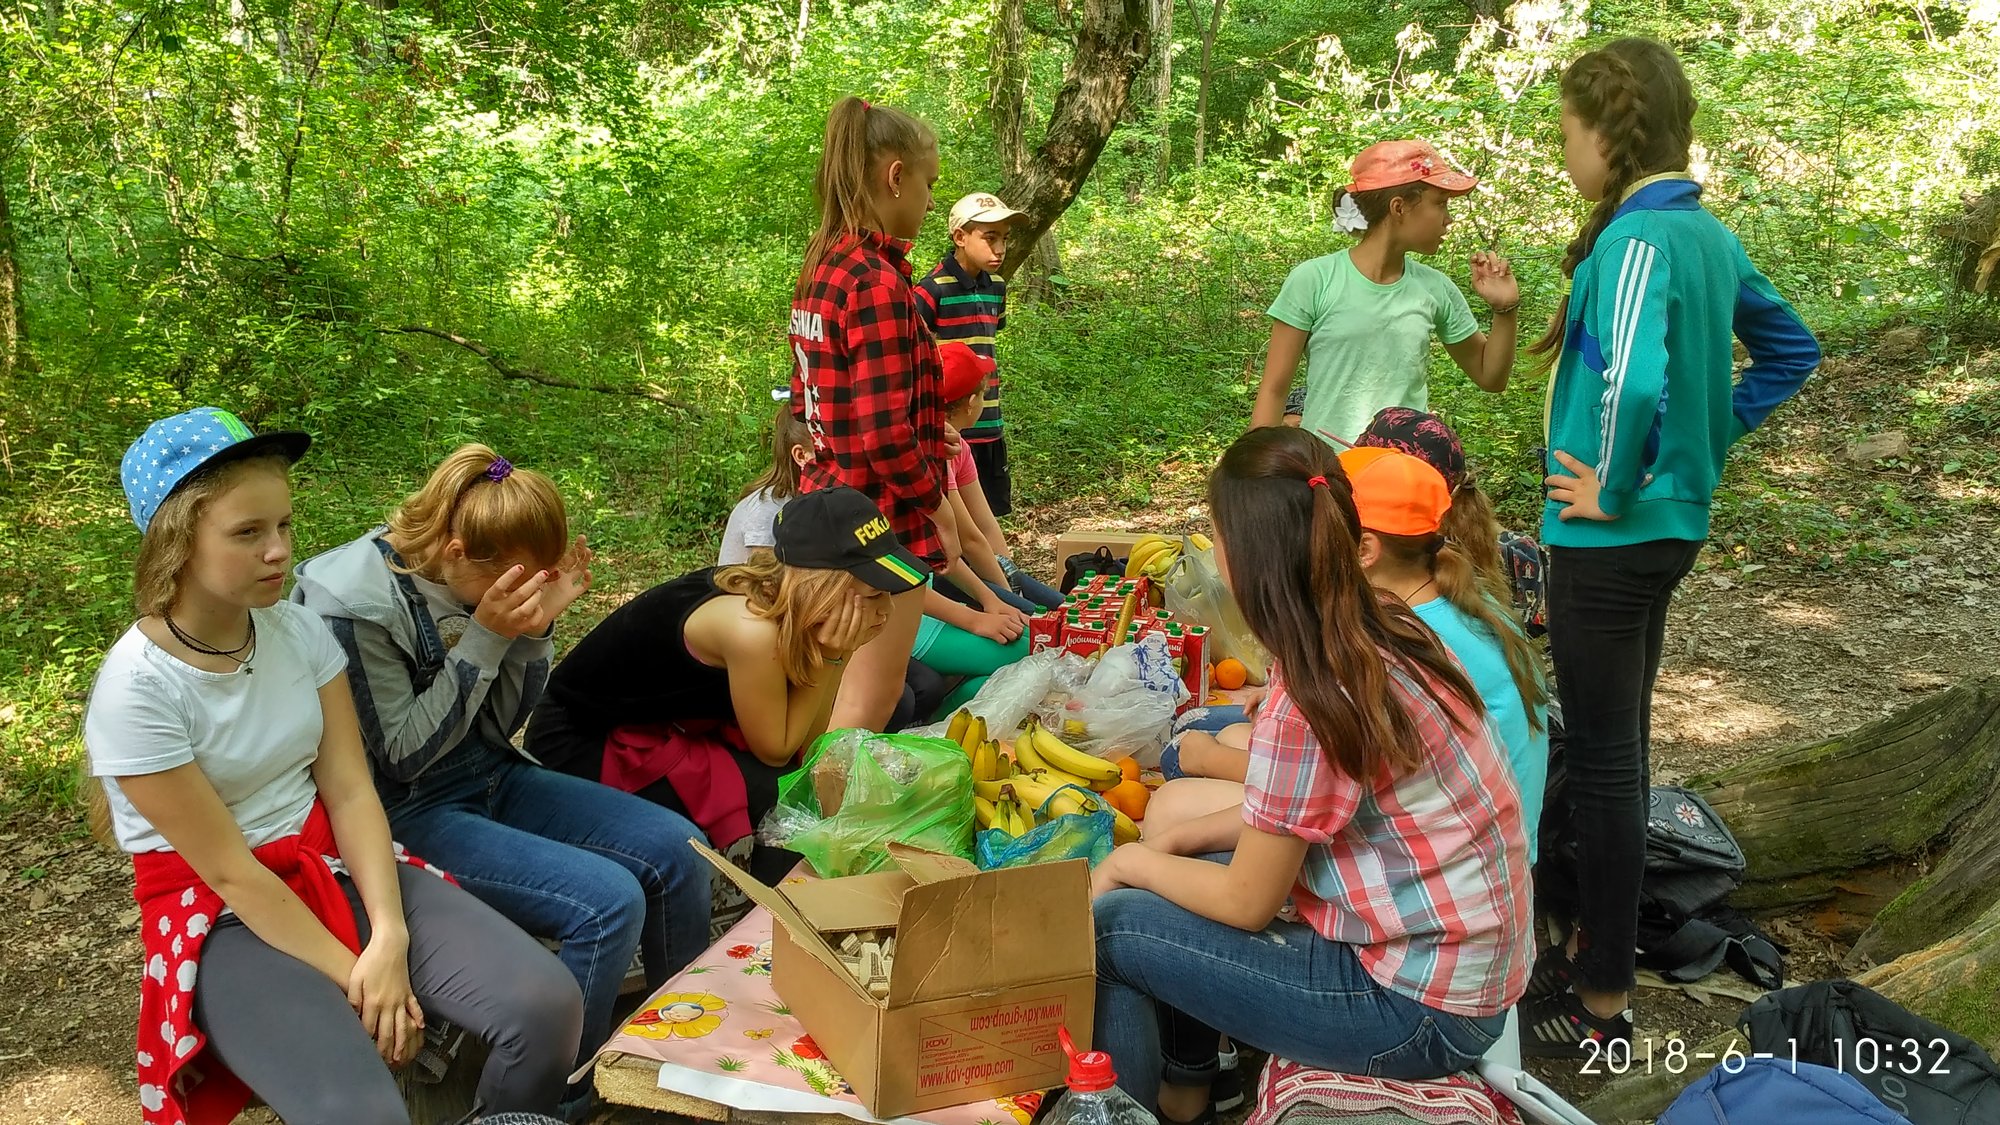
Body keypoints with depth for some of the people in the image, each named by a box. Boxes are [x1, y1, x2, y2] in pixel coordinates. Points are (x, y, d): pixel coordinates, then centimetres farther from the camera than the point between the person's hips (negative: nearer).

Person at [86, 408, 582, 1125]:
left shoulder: (299, 632, -3)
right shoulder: (137, 688, -18)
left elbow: (350, 792, -6)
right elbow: (229, 870, -16)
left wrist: (390, 938, -20)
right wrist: (352, 976, -17)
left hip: (334, 866, 5)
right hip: (222, 917, -5)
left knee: (545, 1006, -18)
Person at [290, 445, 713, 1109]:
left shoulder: (491, 581, -4)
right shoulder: (355, 605, -22)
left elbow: (502, 724, 2)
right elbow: (401, 755, -19)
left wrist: (537, 626, -13)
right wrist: (484, 640, -26)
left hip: (492, 780, 7)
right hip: (410, 815, -7)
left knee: (677, 849, -4)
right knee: (608, 902, -23)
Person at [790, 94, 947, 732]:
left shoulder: (822, 270, 7)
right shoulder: (878, 283, -21)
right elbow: (886, 434, -24)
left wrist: (923, 436, 11)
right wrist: (935, 509, -9)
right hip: (884, 516, -9)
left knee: (851, 687, 21)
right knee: (871, 700, 2)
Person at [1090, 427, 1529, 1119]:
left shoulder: (1311, 702, -26)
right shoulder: (1390, 634, -1)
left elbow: (1248, 902, -15)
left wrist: (1130, 862, 0)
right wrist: (1173, 842, 8)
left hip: (1418, 1008, -8)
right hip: (1459, 955, 9)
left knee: (1109, 927, -5)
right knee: (1170, 886, 15)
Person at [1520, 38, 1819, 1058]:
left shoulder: (1637, 236, -20)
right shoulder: (1705, 233, 8)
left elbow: (1632, 383, -36)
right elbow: (1790, 349, 20)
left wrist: (1614, 488, -20)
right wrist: (1706, 438, 14)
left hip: (1610, 540, -9)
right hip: (1668, 525, 10)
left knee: (1604, 760, 0)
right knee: (1615, 747, 19)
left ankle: (1600, 1009, 13)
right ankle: (1594, 947, 35)